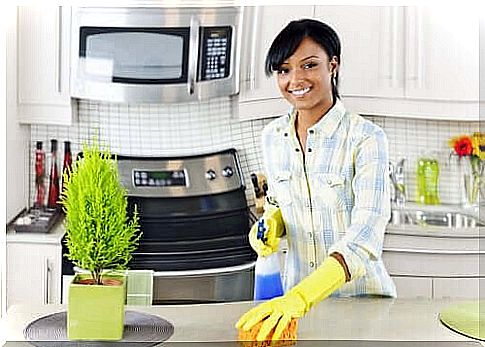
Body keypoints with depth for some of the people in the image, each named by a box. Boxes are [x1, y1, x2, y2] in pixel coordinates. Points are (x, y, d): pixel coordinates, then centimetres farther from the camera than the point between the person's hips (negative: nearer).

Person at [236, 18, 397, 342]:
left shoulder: (366, 138, -18)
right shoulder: (273, 136, 0)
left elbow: (366, 235, -28)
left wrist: (301, 297, -41)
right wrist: (271, 224, -6)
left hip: (360, 295, -4)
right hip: (296, 295, 4)